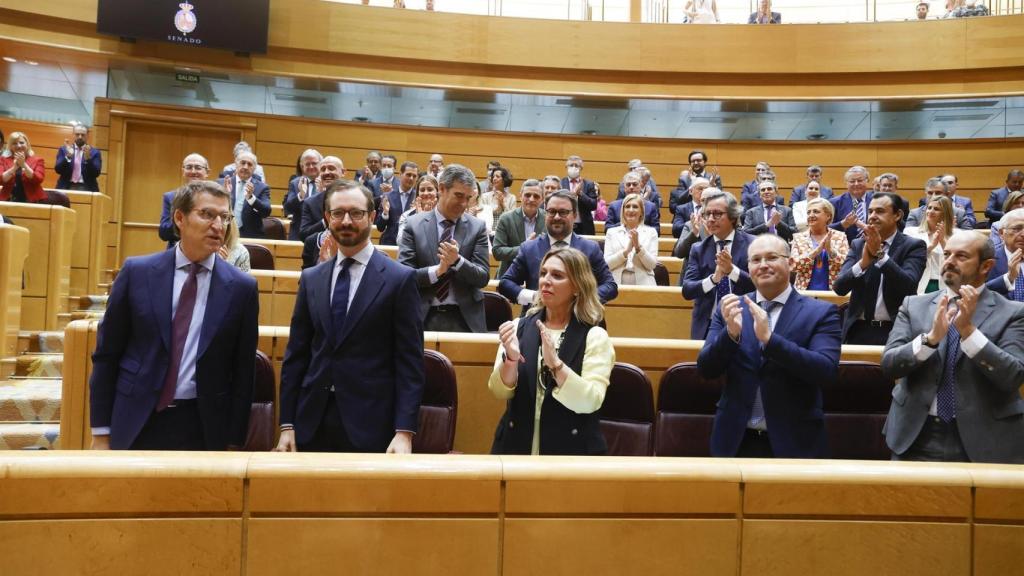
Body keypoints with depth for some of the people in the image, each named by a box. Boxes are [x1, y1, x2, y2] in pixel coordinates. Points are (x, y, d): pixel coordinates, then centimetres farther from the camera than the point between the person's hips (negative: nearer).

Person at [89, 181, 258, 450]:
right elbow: (106, 353, 2)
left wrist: (234, 442, 1)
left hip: (203, 427, 0)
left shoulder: (242, 287, -3)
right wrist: (101, 431, 1)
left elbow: (243, 371, 1)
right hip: (136, 422, 0)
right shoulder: (137, 272, -2)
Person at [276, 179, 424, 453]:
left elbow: (410, 362, -7)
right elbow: (295, 355, 9)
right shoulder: (310, 279, 9)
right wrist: (287, 425, 5)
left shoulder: (400, 278, -4)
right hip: (312, 424, 4)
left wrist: (404, 432, -13)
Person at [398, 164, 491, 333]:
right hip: (424, 317, -1)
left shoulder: (477, 227, 1)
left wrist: (458, 260, -20)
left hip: (465, 318, 1)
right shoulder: (414, 225, -1)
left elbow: (483, 278, -4)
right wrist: (437, 270, -21)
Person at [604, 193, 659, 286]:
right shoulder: (612, 232, 11)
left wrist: (638, 247, -10)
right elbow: (607, 264, 2)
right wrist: (626, 251, -11)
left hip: (643, 283, 0)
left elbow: (652, 265, 3)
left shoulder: (651, 232, 10)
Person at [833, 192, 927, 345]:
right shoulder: (858, 245, 6)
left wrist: (880, 253, -25)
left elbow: (908, 286, -19)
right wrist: (863, 262, -22)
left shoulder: (913, 246, -3)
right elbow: (839, 287, -6)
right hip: (858, 330, 3)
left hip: (896, 331, -3)